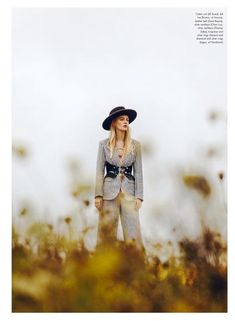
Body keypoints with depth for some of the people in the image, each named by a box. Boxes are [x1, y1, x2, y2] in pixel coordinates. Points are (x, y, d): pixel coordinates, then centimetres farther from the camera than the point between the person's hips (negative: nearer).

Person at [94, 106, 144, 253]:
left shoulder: (135, 145, 7)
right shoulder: (104, 144, 4)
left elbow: (138, 171, 6)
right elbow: (100, 170, 3)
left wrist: (139, 196, -1)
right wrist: (98, 195, -5)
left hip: (129, 191, 1)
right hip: (109, 191, -1)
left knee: (133, 233, -4)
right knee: (107, 232, 2)